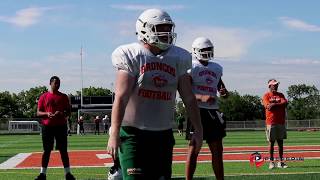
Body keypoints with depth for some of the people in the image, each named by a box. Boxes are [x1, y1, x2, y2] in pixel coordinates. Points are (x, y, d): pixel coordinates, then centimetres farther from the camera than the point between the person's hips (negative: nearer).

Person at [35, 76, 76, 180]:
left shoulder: (63, 97, 8)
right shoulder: (44, 96, 5)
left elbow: (68, 112, 8)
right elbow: (38, 113, 4)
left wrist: (61, 114, -14)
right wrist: (47, 114, -16)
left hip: (61, 126, 0)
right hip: (47, 126, 0)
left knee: (63, 150, 2)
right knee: (47, 150, 4)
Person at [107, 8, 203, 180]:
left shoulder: (178, 58, 6)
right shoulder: (132, 56, -8)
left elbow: (189, 98, 12)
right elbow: (121, 97, -14)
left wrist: (198, 129, 10)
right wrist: (114, 134, -20)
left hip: (163, 134, 5)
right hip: (133, 133, -5)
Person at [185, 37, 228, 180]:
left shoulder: (217, 68, 16)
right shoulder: (191, 67, -5)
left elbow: (220, 85, 28)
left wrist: (224, 92, 4)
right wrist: (201, 97, -25)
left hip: (213, 110, 6)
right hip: (197, 110, -6)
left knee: (217, 149, 9)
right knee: (194, 148, -4)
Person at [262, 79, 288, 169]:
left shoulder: (280, 95, 14)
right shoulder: (266, 96, 1)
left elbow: (285, 103, -4)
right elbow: (268, 106, -14)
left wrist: (274, 104, -12)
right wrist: (280, 104, -6)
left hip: (281, 122, 4)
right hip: (271, 122, -4)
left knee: (280, 142, 7)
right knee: (271, 142, 0)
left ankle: (281, 162, 12)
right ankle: (271, 162, 5)